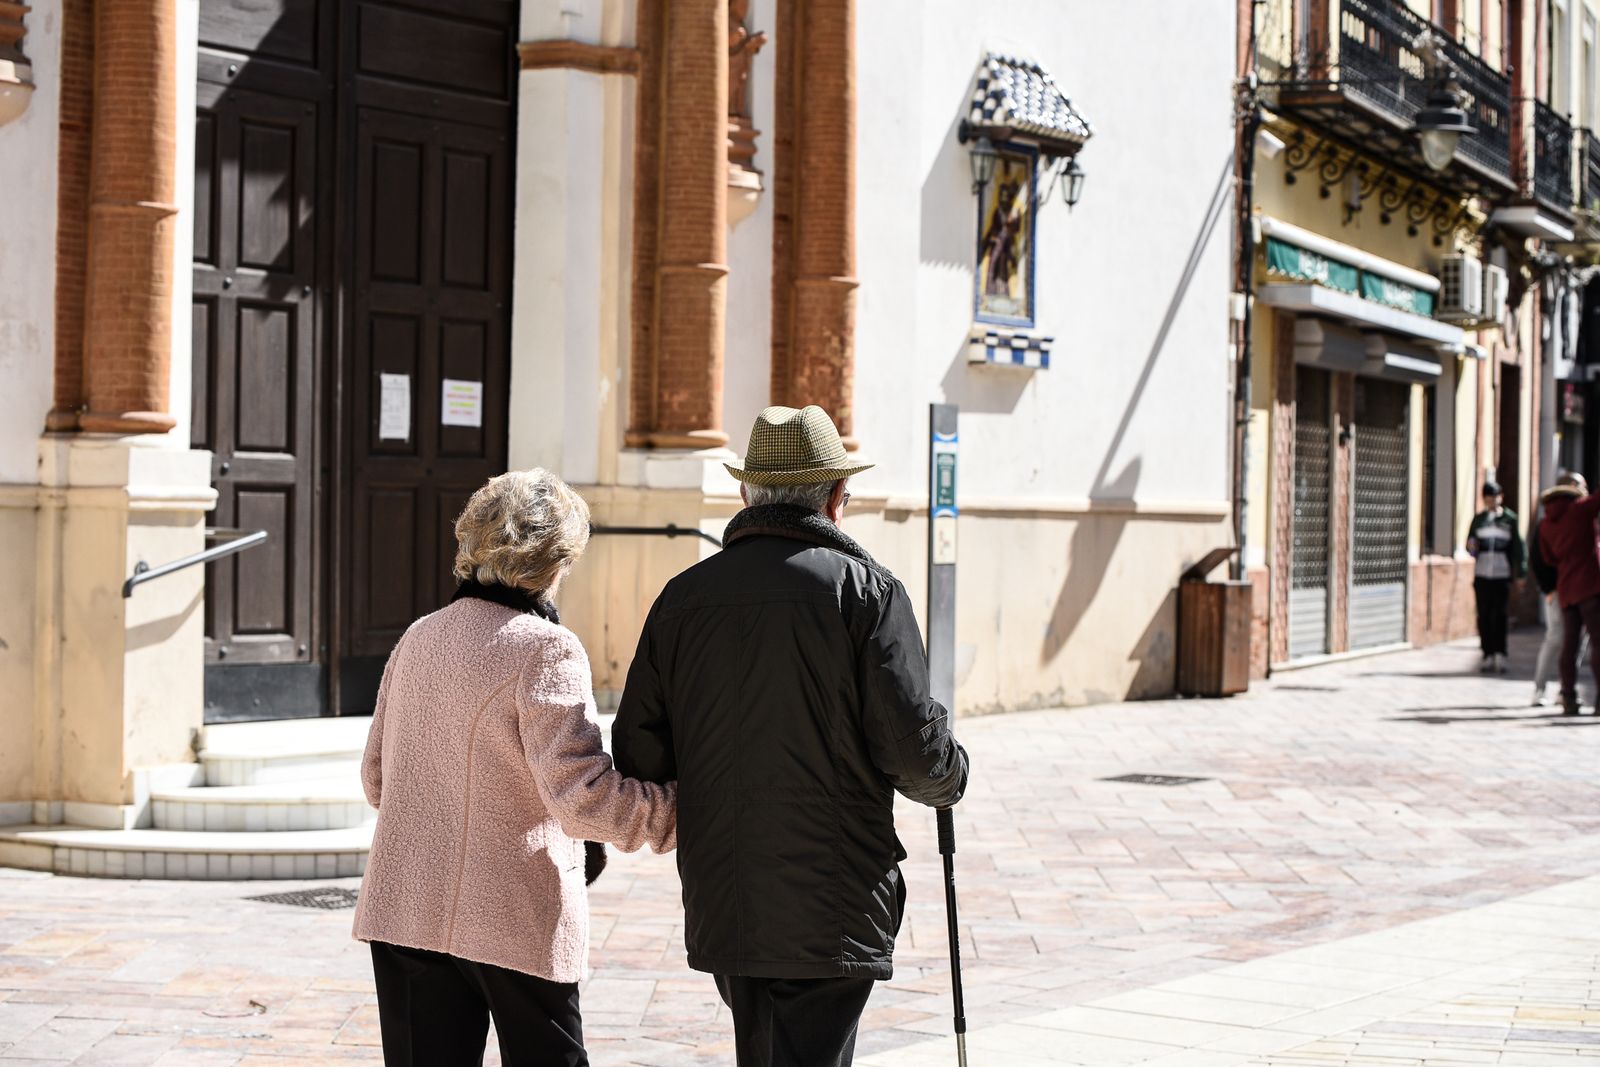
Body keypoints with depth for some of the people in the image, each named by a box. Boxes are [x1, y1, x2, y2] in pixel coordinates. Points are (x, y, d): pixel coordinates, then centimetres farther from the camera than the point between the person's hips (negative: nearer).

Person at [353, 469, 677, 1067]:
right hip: (514, 919, -6)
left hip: (403, 907, 6)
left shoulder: (419, 638, 7)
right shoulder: (546, 649, -13)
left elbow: (376, 777, 15)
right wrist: (686, 810, -13)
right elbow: (580, 793, -20)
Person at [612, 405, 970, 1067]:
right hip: (832, 913, -4)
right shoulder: (864, 590, -7)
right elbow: (912, 746, -12)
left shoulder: (682, 596, 4)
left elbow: (638, 757, 4)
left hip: (719, 908, 4)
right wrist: (948, 779, 10)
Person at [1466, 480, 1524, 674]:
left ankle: (1500, 655, -8)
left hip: (1502, 575, -3)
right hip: (1481, 574, 3)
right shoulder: (1478, 519, 10)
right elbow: (1470, 546, 14)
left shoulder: (1510, 519, 3)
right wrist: (1471, 547, -10)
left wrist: (1519, 573, 1)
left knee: (1500, 615, -9)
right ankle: (1488, 655, 8)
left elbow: (1517, 547, 5)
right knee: (1484, 616, 3)